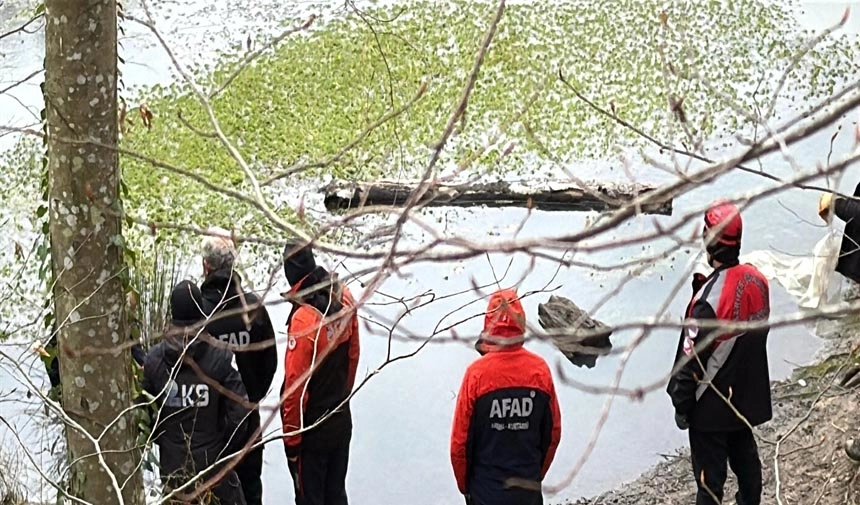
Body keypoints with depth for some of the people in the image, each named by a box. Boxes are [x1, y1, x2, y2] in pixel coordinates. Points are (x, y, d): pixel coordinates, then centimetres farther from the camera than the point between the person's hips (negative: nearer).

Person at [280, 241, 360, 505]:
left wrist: (291, 438, -12)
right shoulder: (344, 297, -7)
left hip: (312, 428, -6)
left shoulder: (304, 318, -26)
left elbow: (295, 386, -22)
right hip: (342, 419, 6)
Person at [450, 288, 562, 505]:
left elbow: (461, 438, -11)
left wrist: (464, 484, 6)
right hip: (528, 487, 3)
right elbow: (553, 432, 2)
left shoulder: (477, 373, -17)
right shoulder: (540, 370, -9)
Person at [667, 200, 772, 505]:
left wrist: (681, 405, -9)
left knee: (710, 474, 5)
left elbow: (691, 360, -21)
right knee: (745, 458, 23)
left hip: (712, 405, -7)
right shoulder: (758, 280, -7)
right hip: (748, 396, 7)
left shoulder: (709, 299, -28)